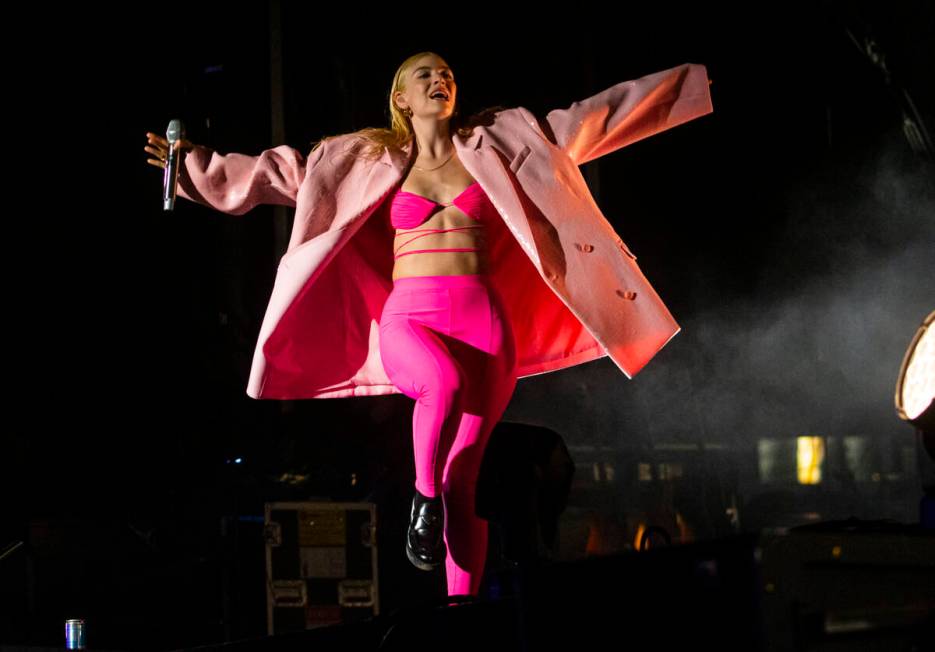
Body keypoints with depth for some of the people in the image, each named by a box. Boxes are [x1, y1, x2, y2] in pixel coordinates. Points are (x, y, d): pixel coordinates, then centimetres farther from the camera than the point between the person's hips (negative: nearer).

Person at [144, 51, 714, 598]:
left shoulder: (496, 144, 13)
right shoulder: (369, 161, 12)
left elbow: (589, 117, 15)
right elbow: (284, 173, 15)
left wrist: (686, 81, 17)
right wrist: (197, 163, 13)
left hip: (484, 322, 1)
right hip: (408, 319, -1)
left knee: (464, 476, -8)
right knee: (447, 380, -36)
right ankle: (424, 498, -13)